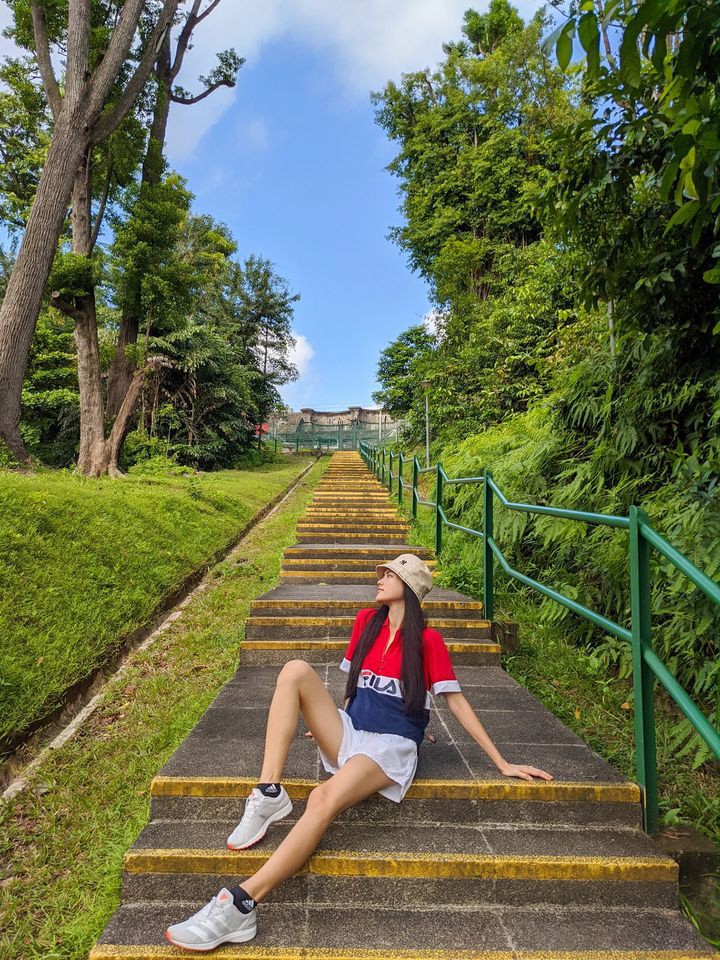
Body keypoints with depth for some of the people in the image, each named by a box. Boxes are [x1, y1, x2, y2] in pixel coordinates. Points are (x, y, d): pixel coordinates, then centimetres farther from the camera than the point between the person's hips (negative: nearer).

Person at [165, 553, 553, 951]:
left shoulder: (428, 641, -3)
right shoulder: (367, 621, 12)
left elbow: (457, 702, 0)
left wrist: (502, 763, -1)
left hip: (391, 747, -5)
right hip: (348, 734, 6)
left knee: (324, 799, -36)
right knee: (295, 670, -19)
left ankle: (240, 906, -34)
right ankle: (269, 795, -24)